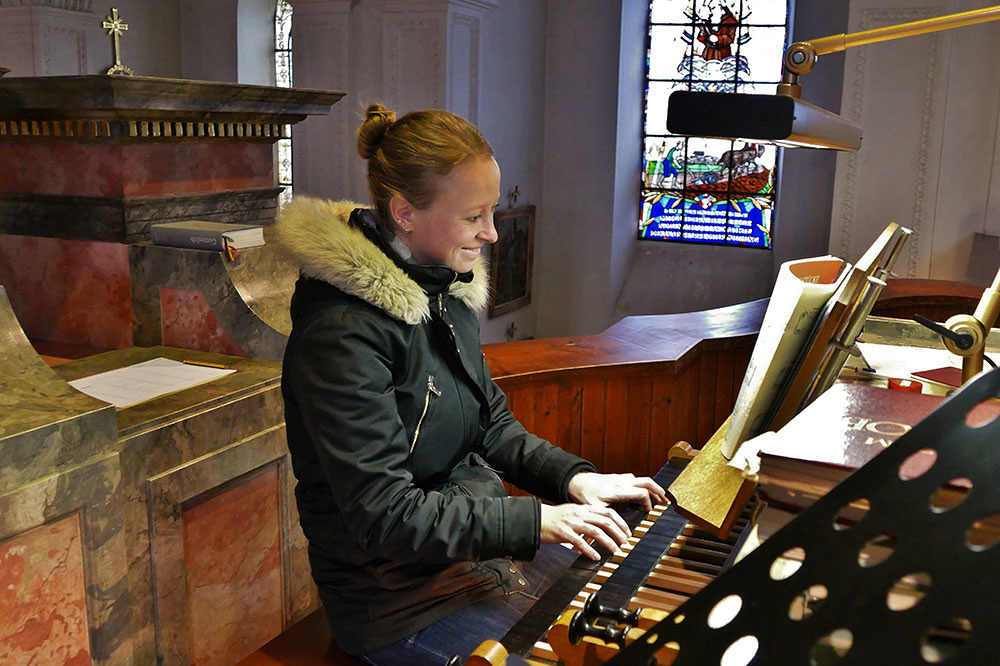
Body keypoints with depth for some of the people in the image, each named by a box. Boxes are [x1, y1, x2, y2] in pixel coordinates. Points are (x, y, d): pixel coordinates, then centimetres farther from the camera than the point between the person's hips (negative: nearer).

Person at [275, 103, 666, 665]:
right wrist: (535, 520, -23)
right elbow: (384, 516, -25)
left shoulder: (447, 291, 4)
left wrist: (573, 477, -2)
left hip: (481, 549, 8)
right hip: (402, 602, -8)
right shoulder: (344, 331, -25)